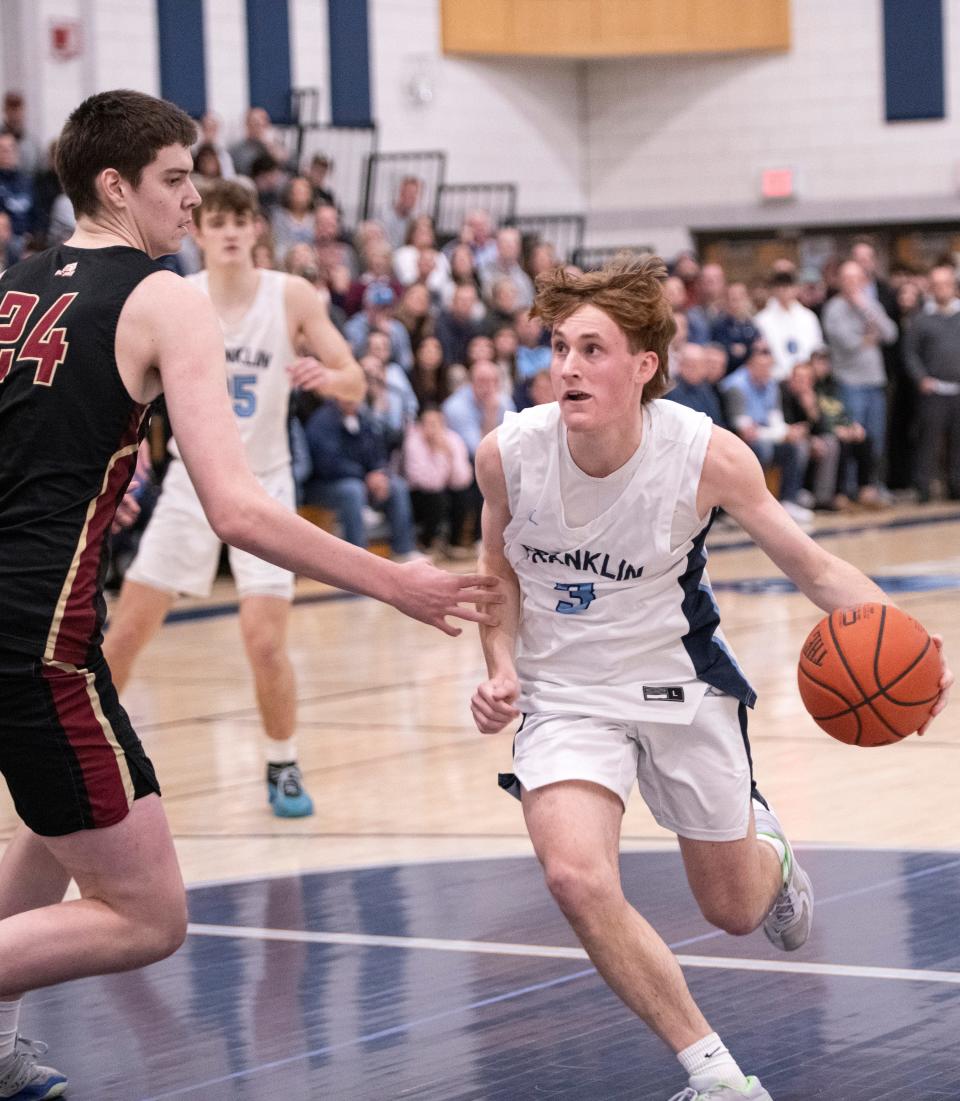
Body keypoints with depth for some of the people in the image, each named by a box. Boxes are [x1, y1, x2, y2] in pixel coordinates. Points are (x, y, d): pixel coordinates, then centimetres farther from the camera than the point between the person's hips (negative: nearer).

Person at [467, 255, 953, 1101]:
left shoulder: (707, 456, -22)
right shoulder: (508, 453, -17)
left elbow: (813, 566, -12)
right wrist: (503, 667, -13)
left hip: (680, 684, 0)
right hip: (565, 694, 0)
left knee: (735, 910, 15)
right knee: (577, 879, -26)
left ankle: (768, 847, 57)